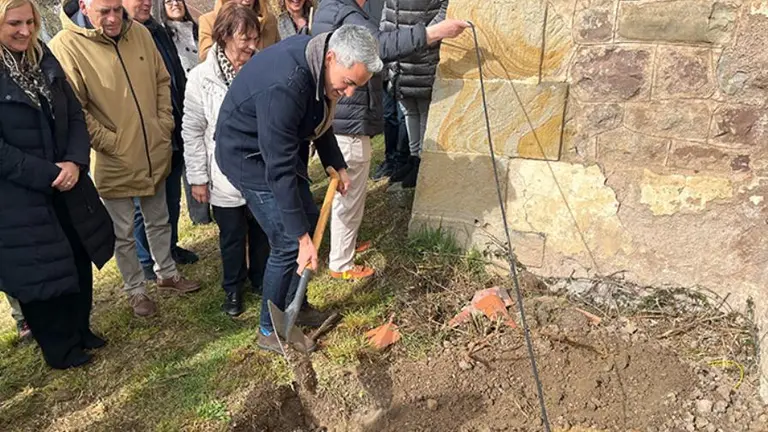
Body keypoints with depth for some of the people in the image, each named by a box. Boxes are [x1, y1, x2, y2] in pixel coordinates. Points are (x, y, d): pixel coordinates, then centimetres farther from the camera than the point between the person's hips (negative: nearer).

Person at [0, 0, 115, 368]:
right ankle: (59, 349, 30)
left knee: (79, 260, 14)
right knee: (38, 271, 9)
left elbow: (75, 114, 4)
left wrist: (75, 161, -11)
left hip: (65, 184, 6)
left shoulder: (43, 60, 5)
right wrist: (47, 175, -18)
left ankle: (79, 330, 37)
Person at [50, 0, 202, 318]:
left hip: (154, 153, 5)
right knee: (123, 234, 12)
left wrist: (165, 124, 2)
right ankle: (135, 290, 31)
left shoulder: (139, 32, 0)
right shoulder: (65, 46, -16)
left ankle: (167, 274, 42)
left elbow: (162, 80, 10)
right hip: (114, 161, -5)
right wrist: (110, 143, -16)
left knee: (159, 221, 22)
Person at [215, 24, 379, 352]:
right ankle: (270, 330, 14)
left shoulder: (318, 63, -9)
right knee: (289, 244, -7)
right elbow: (279, 170, -34)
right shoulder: (283, 86, -37)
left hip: (283, 148, 9)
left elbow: (320, 119, 11)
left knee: (309, 223, 13)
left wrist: (337, 165, 6)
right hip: (250, 156, -9)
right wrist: (302, 238, -30)